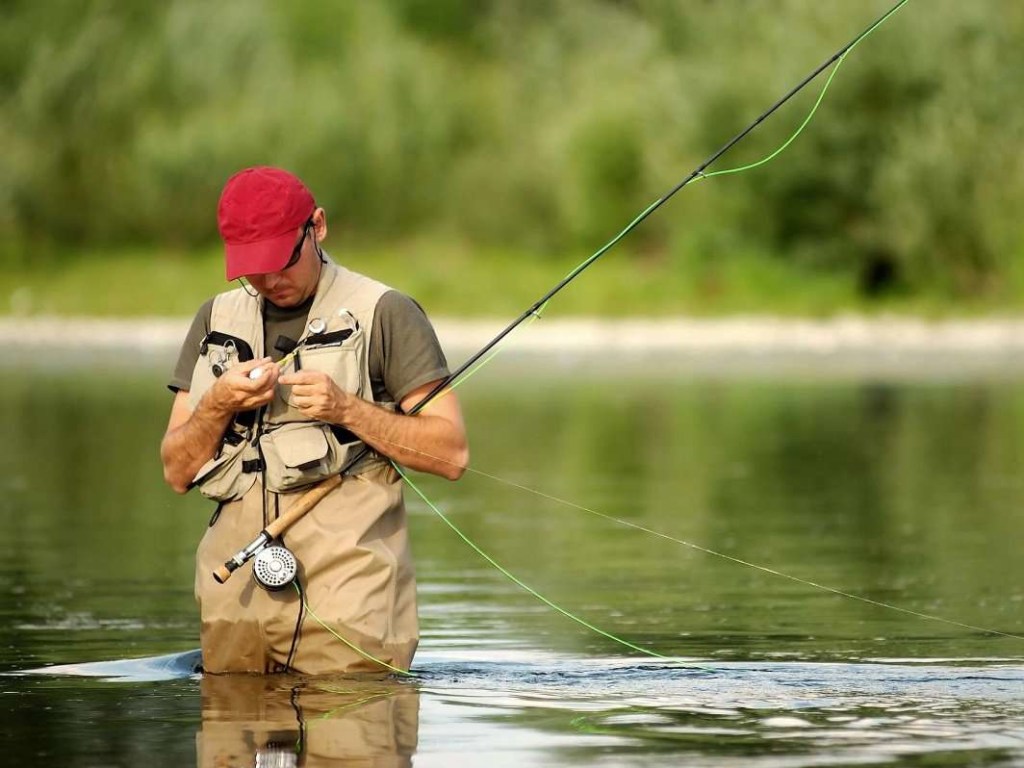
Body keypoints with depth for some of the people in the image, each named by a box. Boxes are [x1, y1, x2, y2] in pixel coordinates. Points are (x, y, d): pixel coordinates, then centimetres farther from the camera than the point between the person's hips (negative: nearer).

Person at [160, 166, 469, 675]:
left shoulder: (383, 313, 2)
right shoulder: (217, 319, 16)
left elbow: (451, 454, -3)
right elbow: (177, 472, 14)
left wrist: (346, 409, -13)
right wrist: (218, 405, -5)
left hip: (344, 580, -4)